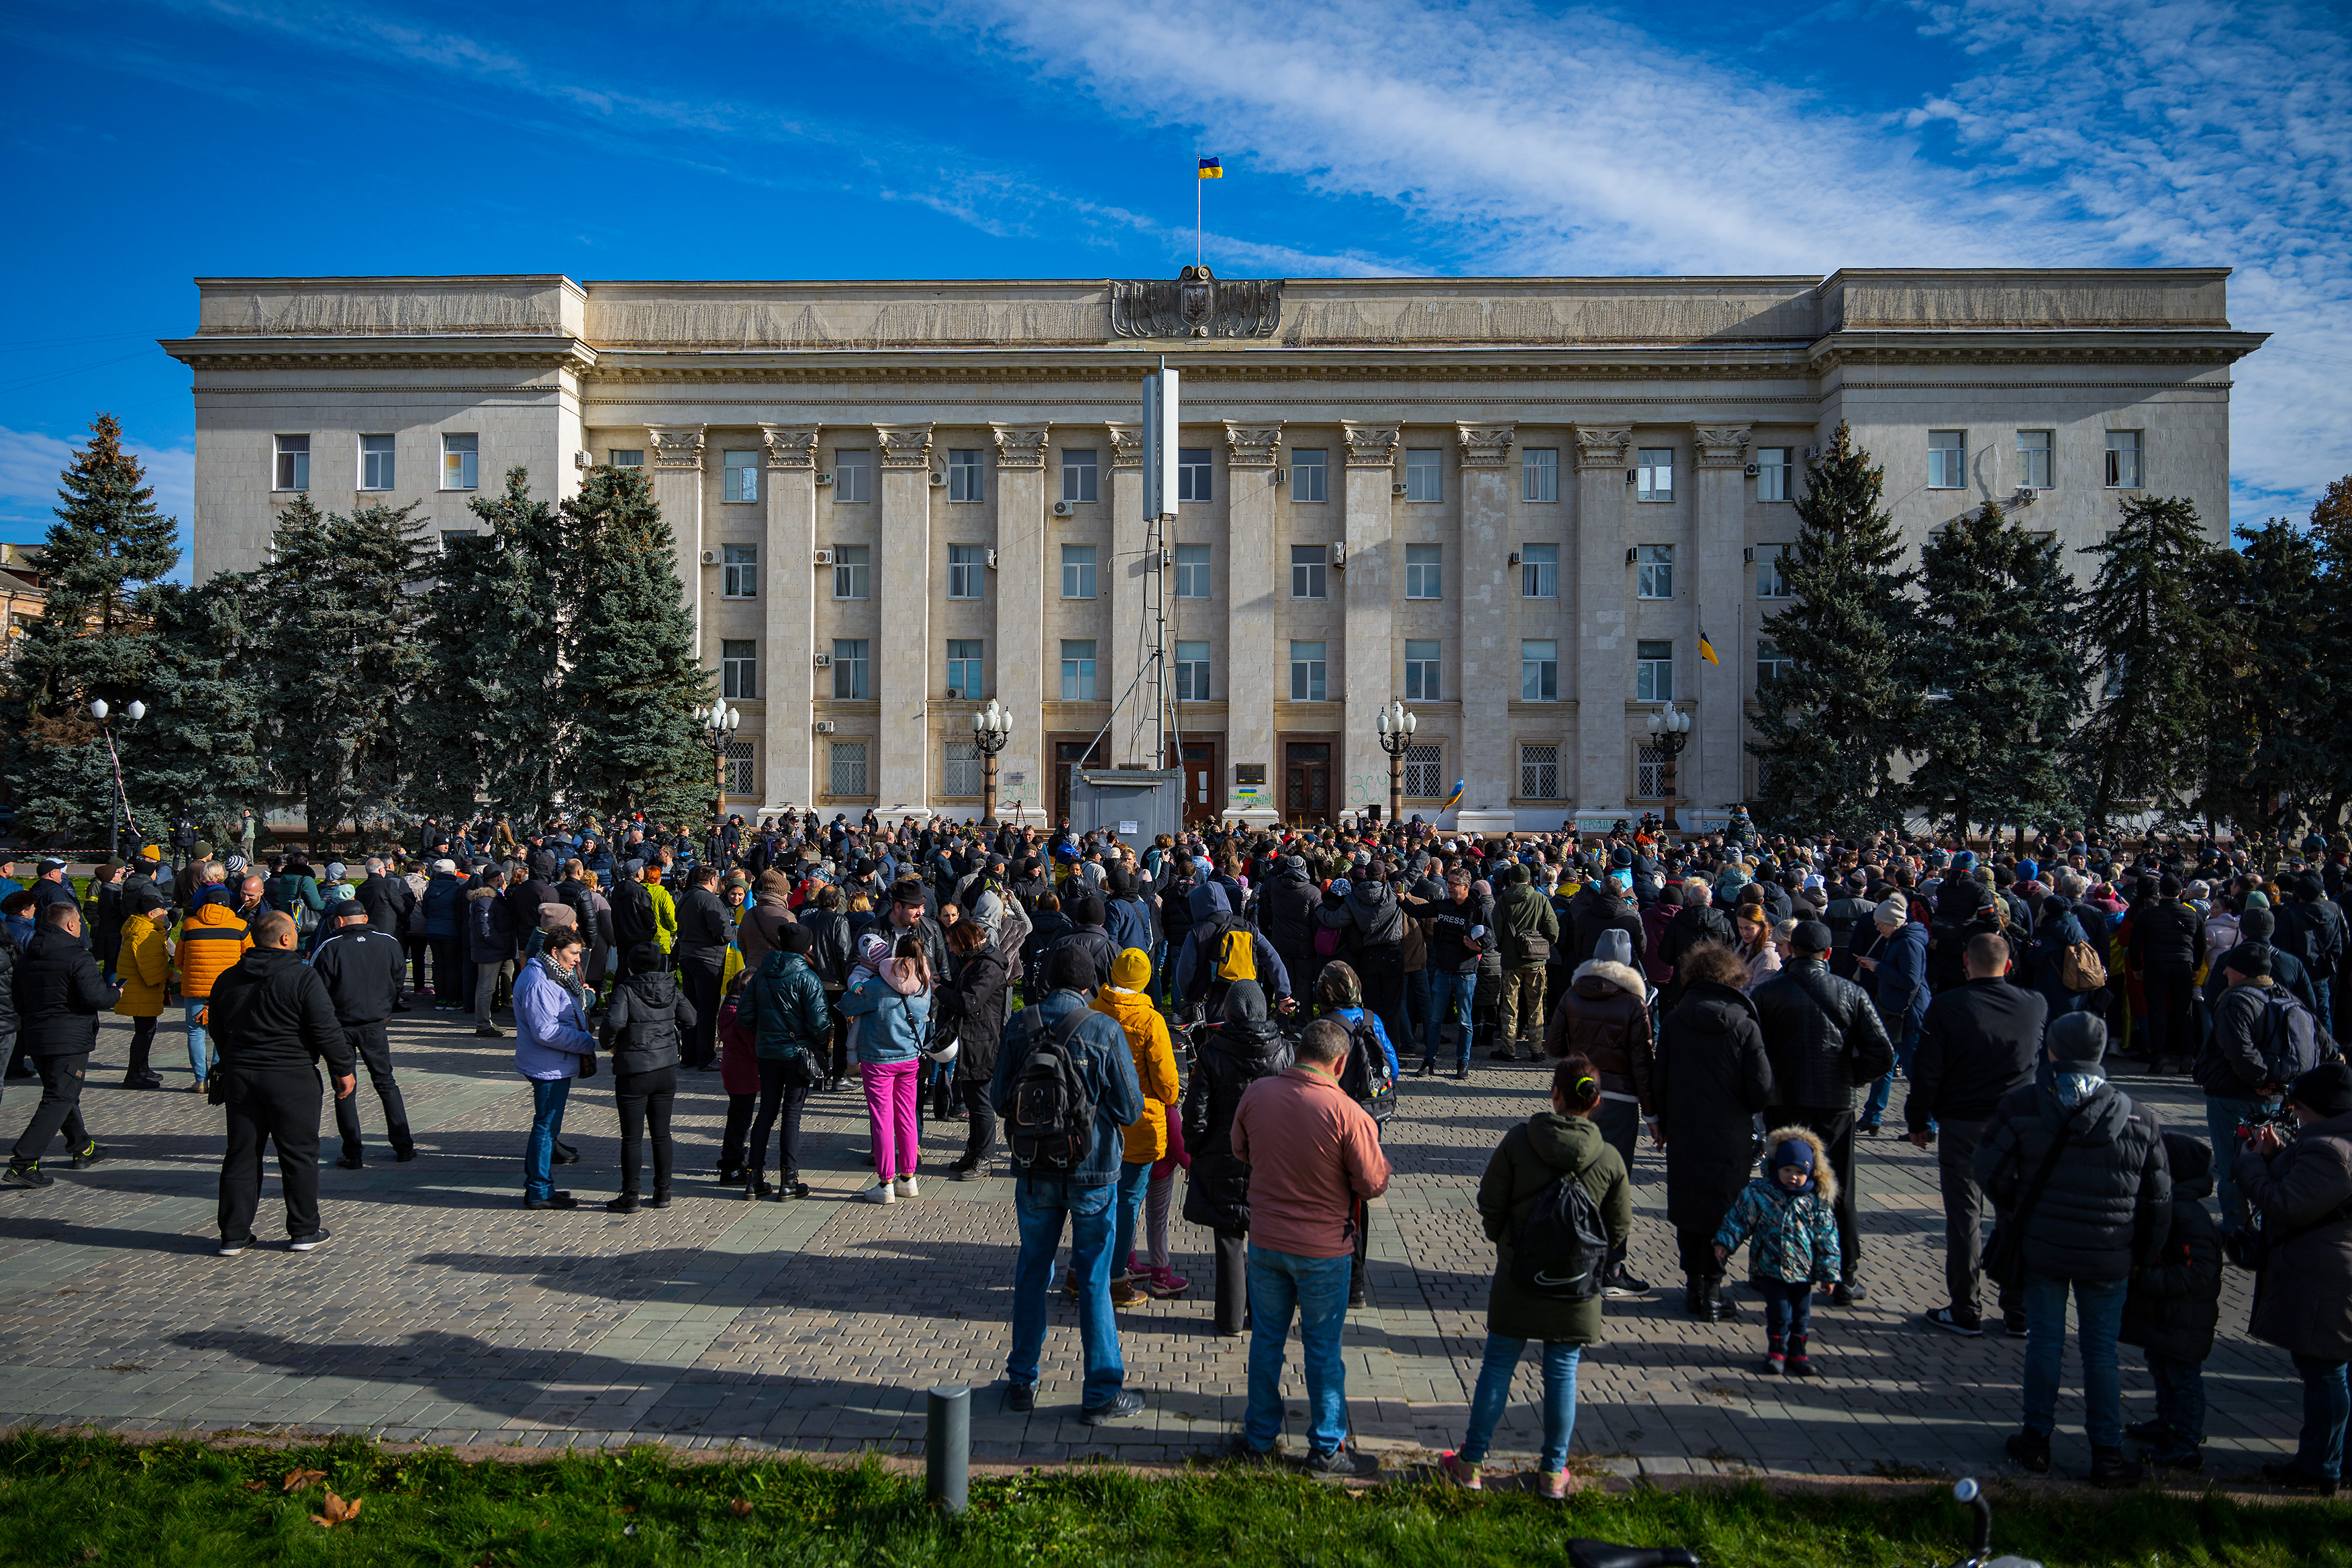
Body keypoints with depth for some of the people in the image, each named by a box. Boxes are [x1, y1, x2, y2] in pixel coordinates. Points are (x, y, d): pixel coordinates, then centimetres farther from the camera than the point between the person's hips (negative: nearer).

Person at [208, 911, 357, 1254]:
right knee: (299, 1155, 5)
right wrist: (343, 1070, -3)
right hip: (291, 1077, -5)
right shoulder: (303, 977, -12)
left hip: (239, 1076, 5)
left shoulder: (227, 980, 8)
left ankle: (234, 1235, 15)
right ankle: (304, 1231, 12)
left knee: (241, 1155, 12)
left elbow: (218, 1032, 19)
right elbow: (325, 1030, -14)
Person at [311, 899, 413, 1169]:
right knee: (386, 1083, 13)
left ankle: (353, 1154, 6)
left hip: (340, 1026, -2)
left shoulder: (329, 949, -10)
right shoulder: (389, 943, -1)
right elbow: (397, 982, 9)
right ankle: (404, 1146, 12)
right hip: (375, 1025, 2)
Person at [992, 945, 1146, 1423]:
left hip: (1035, 1172, 2)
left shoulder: (1018, 1026, -6)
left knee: (1031, 1273, 17)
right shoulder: (1104, 1030, -13)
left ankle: (1022, 1383, 27)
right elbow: (1131, 1109, -10)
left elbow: (999, 1100, 1)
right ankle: (1102, 1393, 16)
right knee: (1094, 1281, 8)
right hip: (1092, 1171, -2)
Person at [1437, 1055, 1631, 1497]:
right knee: (1563, 1374, 13)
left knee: (1498, 1365, 11)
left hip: (1518, 1277, 0)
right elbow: (1619, 1230, 0)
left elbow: (1490, 1204, -5)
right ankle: (1553, 1472, 24)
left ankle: (1471, 1463, 20)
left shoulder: (1518, 1140, -12)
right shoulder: (1610, 1159, -8)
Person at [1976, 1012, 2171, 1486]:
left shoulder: (2020, 1108, -9)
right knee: (2101, 1350, 10)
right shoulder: (2138, 1119, -3)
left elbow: (1991, 1172, -8)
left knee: (2044, 1341, 11)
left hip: (2041, 1249, -1)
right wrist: (2146, 1255, 14)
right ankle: (2107, 1453, 16)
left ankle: (2036, 1439, 21)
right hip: (2109, 1258, 1)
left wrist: (2017, 1214, 10)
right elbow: (2158, 1199, 2)